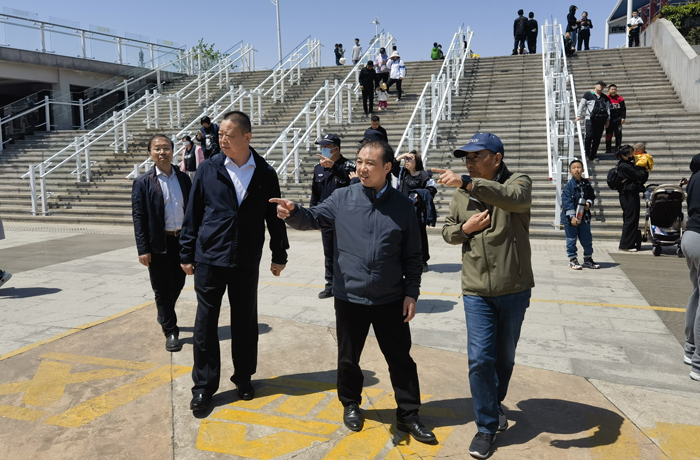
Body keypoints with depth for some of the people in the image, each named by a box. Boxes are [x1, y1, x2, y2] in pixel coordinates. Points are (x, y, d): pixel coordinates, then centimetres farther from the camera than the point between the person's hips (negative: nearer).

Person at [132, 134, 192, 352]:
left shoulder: (184, 178, 7)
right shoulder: (143, 183, -4)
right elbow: (138, 217, -6)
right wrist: (143, 249, -12)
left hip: (182, 240, 4)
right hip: (159, 244, -4)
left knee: (177, 285, 16)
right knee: (162, 289, 5)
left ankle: (164, 316, 43)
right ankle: (170, 331, 18)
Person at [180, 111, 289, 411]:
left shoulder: (265, 174, 0)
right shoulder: (208, 170, -2)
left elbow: (274, 217, 7)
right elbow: (192, 214, 3)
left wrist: (279, 255, 8)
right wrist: (187, 254, 3)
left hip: (247, 263, 1)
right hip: (209, 260, 0)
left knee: (245, 323, 12)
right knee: (205, 324, 6)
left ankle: (243, 378, 31)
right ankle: (204, 386, 22)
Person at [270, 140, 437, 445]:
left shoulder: (403, 206, -1)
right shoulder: (343, 199, -2)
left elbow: (412, 256, 3)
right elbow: (313, 219, -4)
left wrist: (411, 293, -1)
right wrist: (292, 212, -27)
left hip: (391, 300, 0)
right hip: (349, 298, 0)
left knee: (401, 359, 10)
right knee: (348, 357, 15)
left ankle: (408, 415, 28)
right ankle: (350, 405, 39)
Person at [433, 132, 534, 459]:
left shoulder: (518, 182, -7)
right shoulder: (462, 194, 6)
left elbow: (514, 198, -32)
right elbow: (447, 230, 13)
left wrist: (466, 183, -39)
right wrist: (464, 229, -9)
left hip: (514, 289, -1)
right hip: (476, 291, 2)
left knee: (505, 356, 16)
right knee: (480, 358, -2)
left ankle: (494, 403, 42)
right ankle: (487, 426, 13)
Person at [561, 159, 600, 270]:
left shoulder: (587, 184, 5)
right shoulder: (568, 186, -11)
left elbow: (592, 196, 16)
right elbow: (566, 202, -15)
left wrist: (589, 203, -6)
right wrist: (571, 217, -21)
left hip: (584, 217, 5)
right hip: (570, 218, -5)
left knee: (587, 239, 12)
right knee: (571, 240, 4)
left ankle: (588, 259, 25)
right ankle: (572, 260, 16)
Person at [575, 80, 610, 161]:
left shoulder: (605, 97, 19)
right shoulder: (588, 94, 4)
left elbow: (608, 108, 20)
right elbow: (582, 105, 0)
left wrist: (608, 120, 12)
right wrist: (579, 115, -11)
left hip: (601, 120, 5)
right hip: (590, 119, -5)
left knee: (597, 138, 4)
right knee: (589, 136, -14)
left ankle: (593, 155, 11)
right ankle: (586, 153, -4)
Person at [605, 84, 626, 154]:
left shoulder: (619, 98, 2)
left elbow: (623, 108, 5)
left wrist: (623, 117, -2)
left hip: (618, 119, 1)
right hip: (609, 120, -1)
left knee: (618, 134, 4)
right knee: (608, 134, 4)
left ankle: (618, 148, 14)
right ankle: (608, 149, 13)